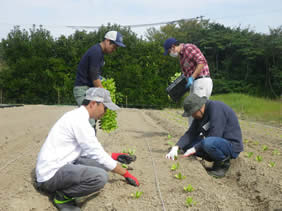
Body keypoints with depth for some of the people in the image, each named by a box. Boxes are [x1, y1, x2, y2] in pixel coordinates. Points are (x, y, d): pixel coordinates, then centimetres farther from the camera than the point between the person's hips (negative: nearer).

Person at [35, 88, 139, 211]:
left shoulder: (76, 116, 12)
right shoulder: (80, 120, -19)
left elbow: (87, 151, 21)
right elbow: (99, 156, -16)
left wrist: (114, 156, 16)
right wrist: (126, 174, -5)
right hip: (51, 174, -10)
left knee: (100, 164, 12)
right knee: (100, 176, -27)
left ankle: (60, 187, 10)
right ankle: (62, 196, -5)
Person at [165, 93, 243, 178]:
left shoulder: (216, 108, -22)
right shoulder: (200, 114, 5)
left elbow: (214, 136, -28)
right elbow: (190, 133, 1)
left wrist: (195, 149, -20)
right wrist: (176, 147, -14)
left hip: (232, 146, -9)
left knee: (208, 143, -38)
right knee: (186, 144, 2)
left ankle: (224, 163, -8)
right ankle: (218, 159, 7)